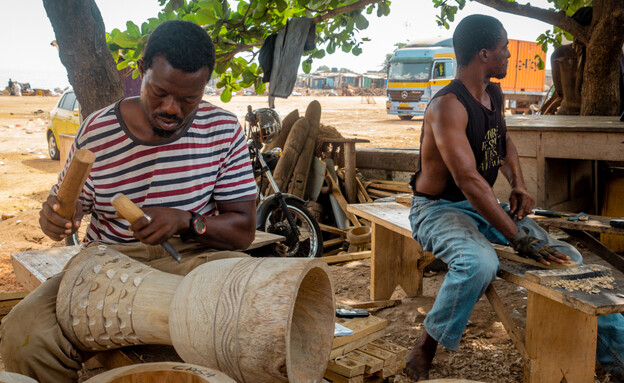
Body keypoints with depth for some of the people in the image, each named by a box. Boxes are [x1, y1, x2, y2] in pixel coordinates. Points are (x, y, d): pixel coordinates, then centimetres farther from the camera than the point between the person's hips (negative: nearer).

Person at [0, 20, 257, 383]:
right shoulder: (97, 132, -1)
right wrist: (54, 216, -14)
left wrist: (186, 221, -22)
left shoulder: (225, 131, -2)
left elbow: (244, 230, -2)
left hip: (192, 260, 0)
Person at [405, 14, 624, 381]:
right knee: (479, 262, -38)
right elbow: (468, 179, -32)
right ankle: (424, 351, -17)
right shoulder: (448, 106, -23)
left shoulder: (494, 94, 6)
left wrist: (518, 184, 4)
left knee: (565, 256, -2)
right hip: (440, 209, -8)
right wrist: (520, 240, -35)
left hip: (486, 205, 8)